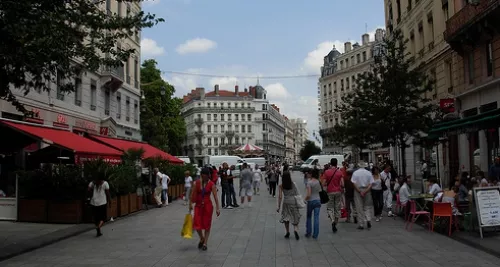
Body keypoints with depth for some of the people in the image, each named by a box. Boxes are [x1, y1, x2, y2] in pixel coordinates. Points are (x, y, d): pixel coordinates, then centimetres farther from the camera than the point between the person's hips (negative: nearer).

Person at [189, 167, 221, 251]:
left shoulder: (211, 184, -8)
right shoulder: (196, 183, -3)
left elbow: (215, 196, -12)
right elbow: (193, 195, 1)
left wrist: (217, 208, -17)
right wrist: (190, 204, -2)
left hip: (208, 205, -2)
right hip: (198, 205, 2)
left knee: (207, 225, 4)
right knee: (197, 225, -2)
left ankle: (205, 243, 16)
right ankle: (202, 239, 27)